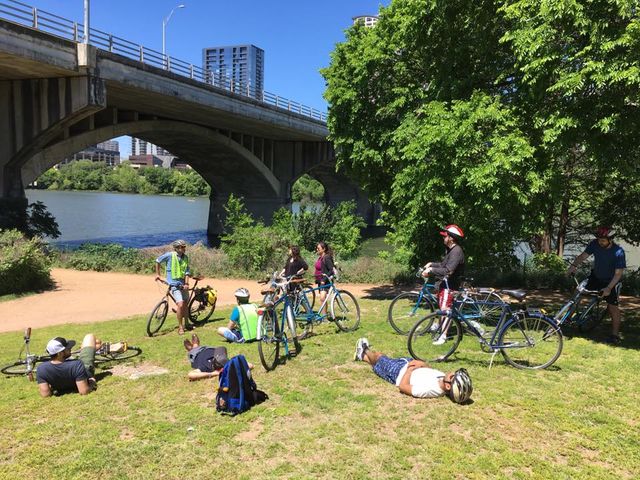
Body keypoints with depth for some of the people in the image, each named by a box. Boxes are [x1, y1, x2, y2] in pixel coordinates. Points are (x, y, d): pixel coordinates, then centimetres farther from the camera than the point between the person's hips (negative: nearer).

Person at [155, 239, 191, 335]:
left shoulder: (185, 257, 3)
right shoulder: (170, 255, -11)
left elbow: (187, 271, 1)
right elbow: (158, 261, 4)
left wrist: (186, 283, -12)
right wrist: (157, 274, 6)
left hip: (183, 284, 6)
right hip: (174, 285, -5)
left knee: (186, 305, 13)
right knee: (180, 304, -19)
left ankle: (185, 323, 34)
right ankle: (180, 327, -6)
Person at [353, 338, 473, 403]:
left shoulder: (429, 390, -46)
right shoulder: (444, 378, -26)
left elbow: (402, 386, -33)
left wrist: (410, 369, -23)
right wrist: (422, 364, -19)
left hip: (399, 371, -6)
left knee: (378, 357, 21)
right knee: (383, 360, 29)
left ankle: (365, 350, 56)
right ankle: (363, 355, 60)